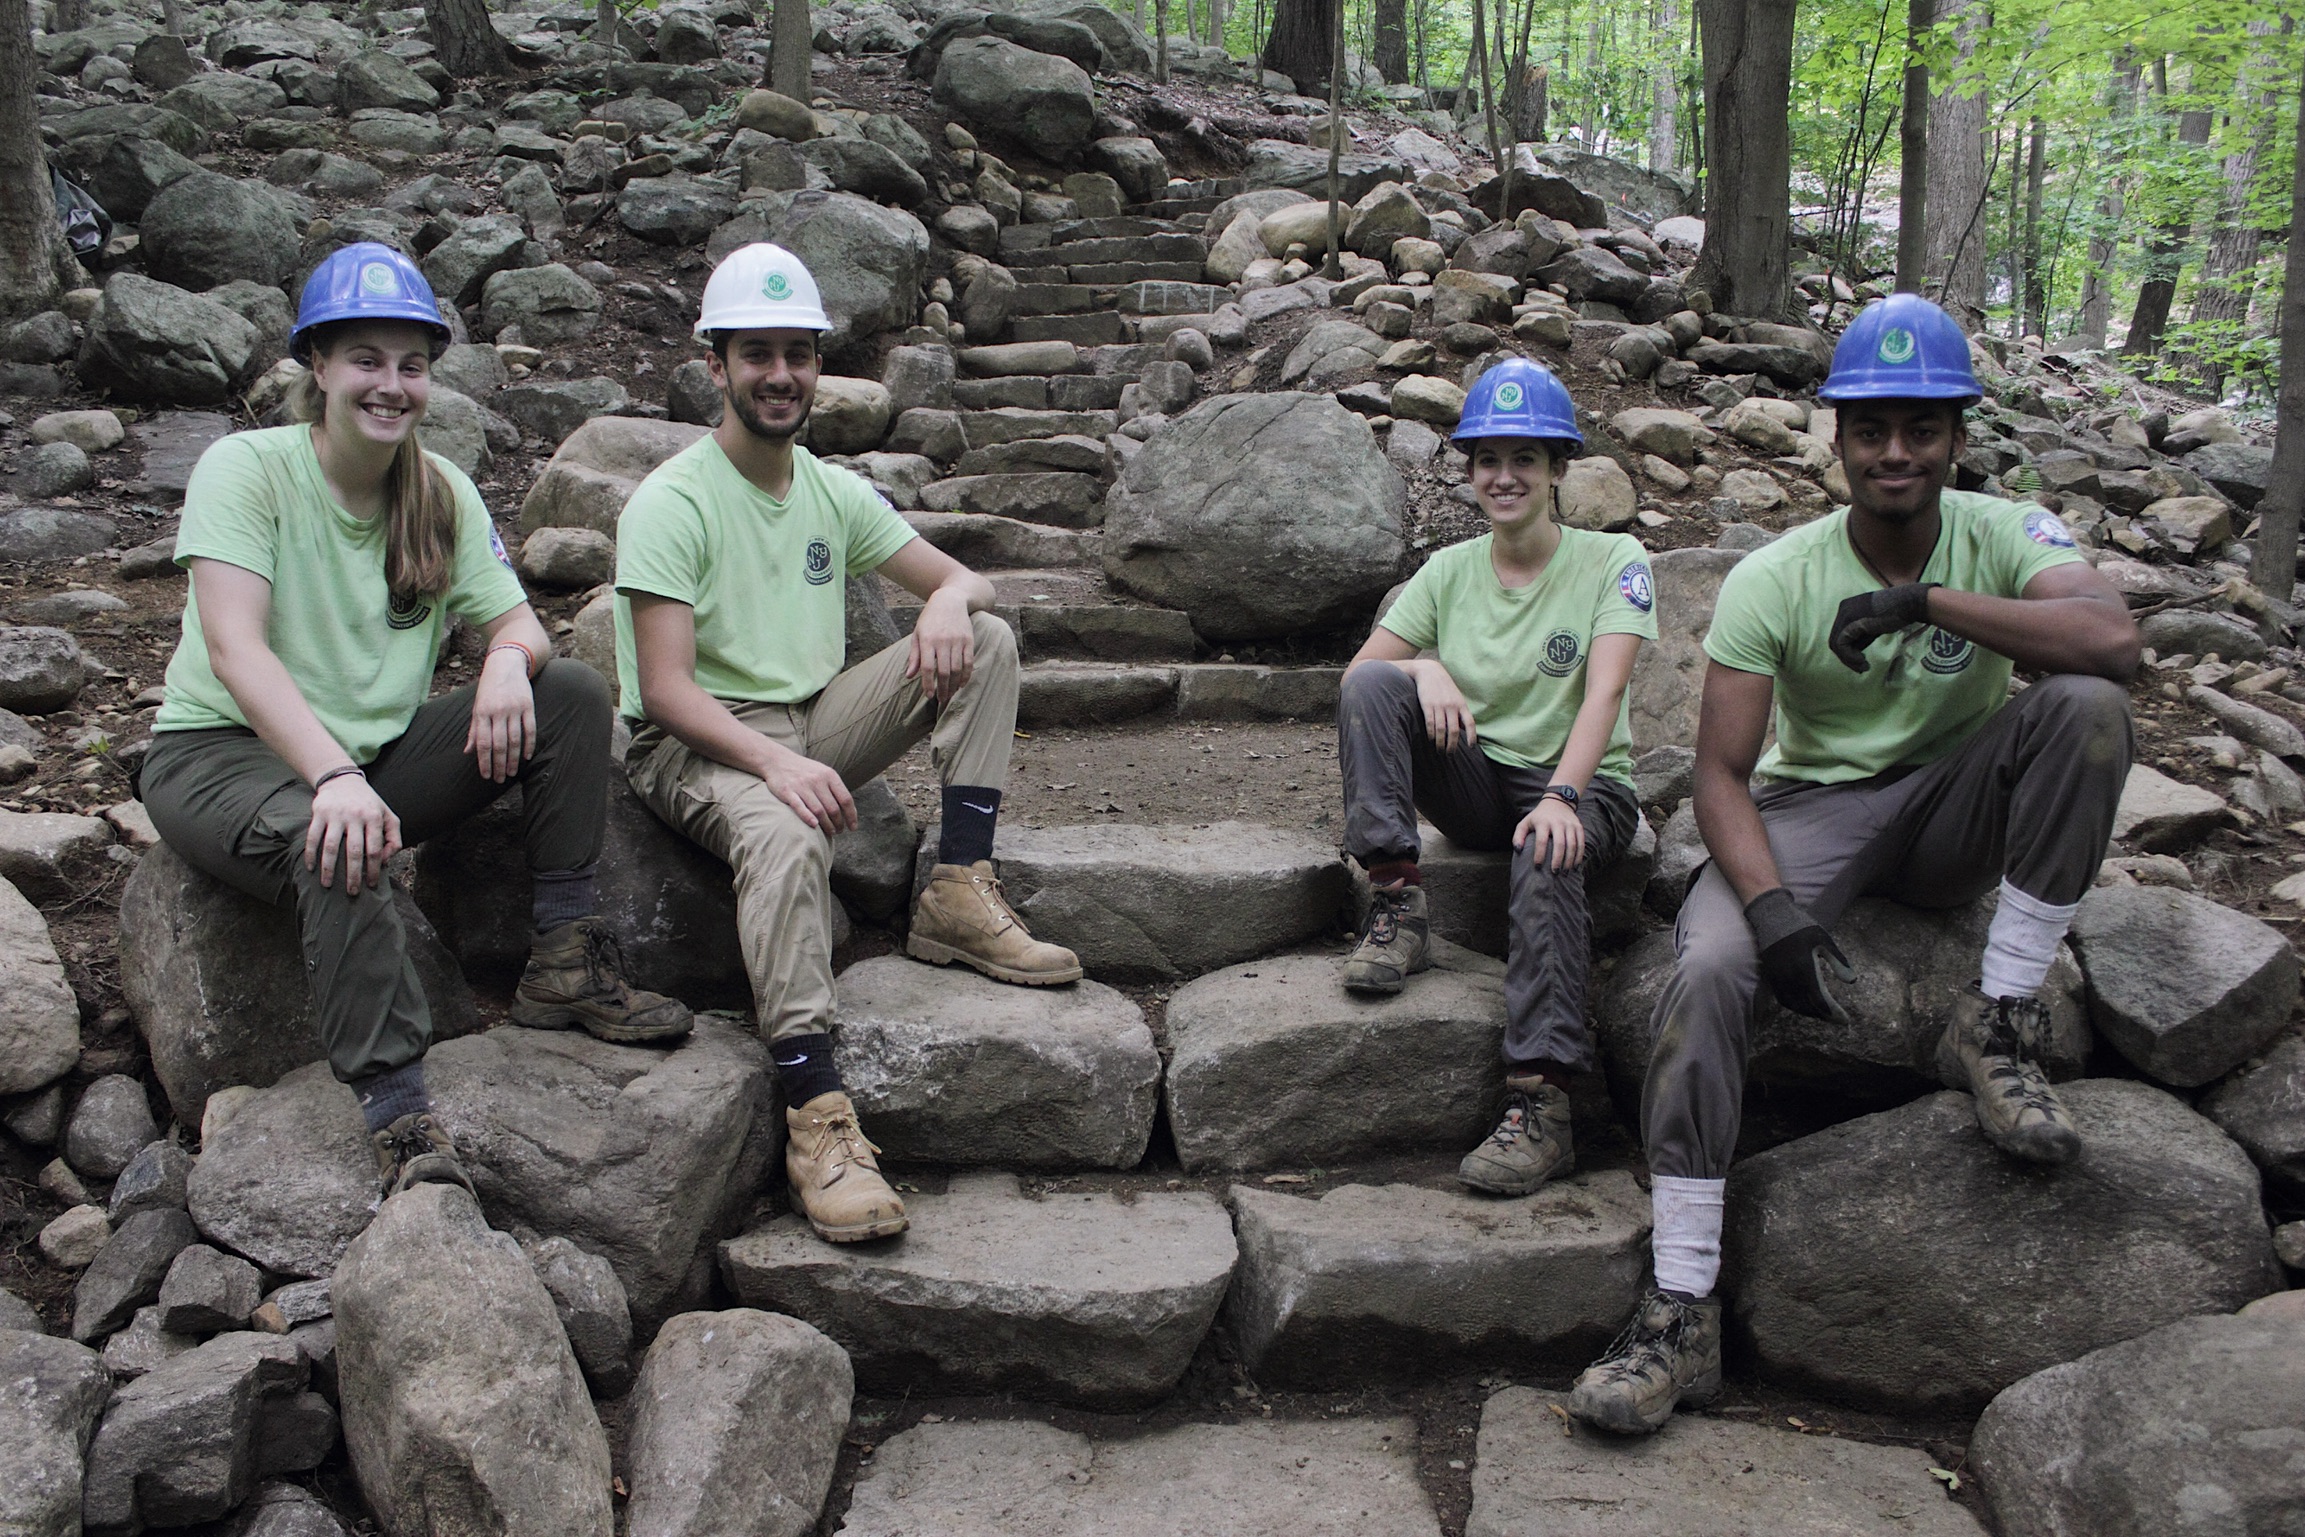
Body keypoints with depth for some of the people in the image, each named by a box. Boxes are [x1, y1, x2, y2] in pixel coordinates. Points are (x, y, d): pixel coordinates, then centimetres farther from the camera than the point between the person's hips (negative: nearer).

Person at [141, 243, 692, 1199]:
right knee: (333, 841, -39)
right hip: (223, 754, -6)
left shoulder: (441, 492, 4)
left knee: (573, 694, -10)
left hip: (376, 754, 6)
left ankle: (564, 964, -12)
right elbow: (233, 650, -25)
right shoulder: (245, 468, -12)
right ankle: (397, 1117, -39)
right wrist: (334, 778, -40)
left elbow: (520, 623, 4)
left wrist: (510, 658, -24)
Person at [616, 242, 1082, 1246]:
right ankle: (816, 1117, -42)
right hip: (695, 742, -6)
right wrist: (776, 762, -35)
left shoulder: (834, 492, 11)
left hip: (812, 723, 7)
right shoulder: (671, 503, -10)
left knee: (987, 639, -8)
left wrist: (948, 601, -15)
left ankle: (960, 895, -16)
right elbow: (665, 689, -18)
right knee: (785, 834, -40)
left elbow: (963, 578, 11)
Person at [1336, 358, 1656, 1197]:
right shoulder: (1451, 570, 8)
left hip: (1580, 784, -3)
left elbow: (1604, 689, -18)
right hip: (1476, 782, 4)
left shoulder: (1613, 561, -3)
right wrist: (1424, 668, -22)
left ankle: (1540, 1105, -40)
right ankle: (1398, 908, -24)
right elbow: (1355, 672, 1)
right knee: (1375, 687, -21)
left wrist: (1562, 795, -34)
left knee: (1547, 857, -39)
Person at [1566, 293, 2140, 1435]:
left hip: (1951, 817, 1)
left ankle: (1998, 1026, -19)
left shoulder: (2004, 537, -7)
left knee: (2085, 707, -27)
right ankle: (1681, 1313, -26)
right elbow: (1721, 773, -13)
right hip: (1813, 809, -1)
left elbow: (2115, 640, -29)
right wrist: (1775, 908, -31)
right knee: (1706, 968, -30)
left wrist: (1922, 599, -32)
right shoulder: (1772, 580, -10)